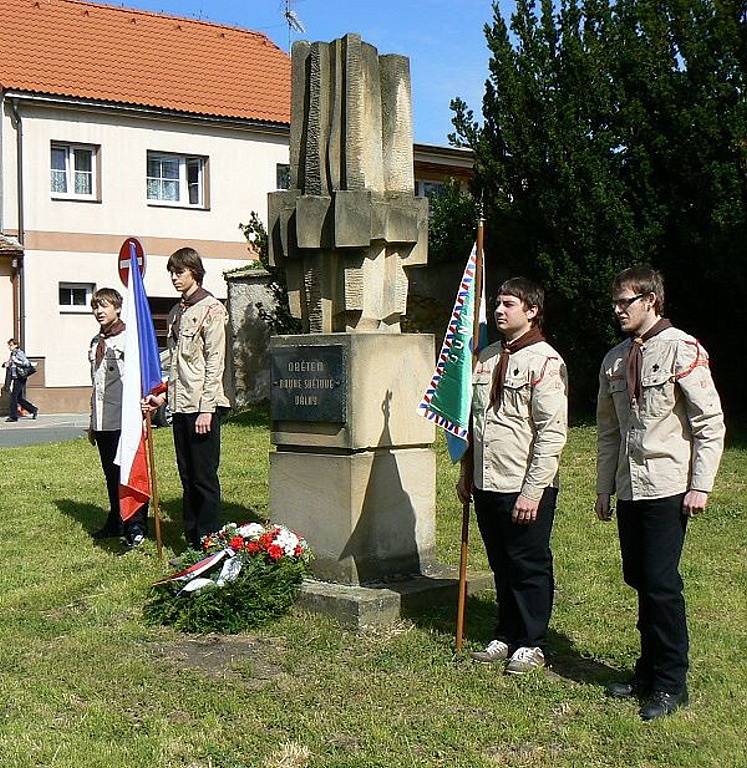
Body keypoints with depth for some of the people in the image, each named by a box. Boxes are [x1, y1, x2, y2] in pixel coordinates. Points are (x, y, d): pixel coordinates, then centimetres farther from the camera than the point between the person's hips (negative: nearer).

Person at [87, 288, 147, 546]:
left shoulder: (128, 338, -5)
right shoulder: (96, 342, 17)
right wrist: (92, 422, 22)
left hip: (124, 420, -7)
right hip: (102, 422, 7)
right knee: (111, 474, 14)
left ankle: (135, 526, 0)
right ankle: (116, 522, 24)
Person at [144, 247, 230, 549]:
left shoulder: (211, 308, -6)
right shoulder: (176, 313, 18)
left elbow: (215, 362, -12)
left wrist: (206, 409, -17)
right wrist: (163, 396, 9)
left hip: (203, 406, -8)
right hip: (180, 406, 8)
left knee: (205, 478, -4)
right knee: (188, 478, 11)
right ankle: (192, 543, 19)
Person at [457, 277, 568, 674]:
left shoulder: (544, 361, -11)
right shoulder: (487, 357, 12)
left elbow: (552, 432, -16)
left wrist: (532, 491, -19)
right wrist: (466, 473, 17)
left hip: (525, 489, -7)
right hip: (486, 485, 7)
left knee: (530, 567, 6)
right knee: (501, 566, 17)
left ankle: (531, 644, 19)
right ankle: (506, 637, 30)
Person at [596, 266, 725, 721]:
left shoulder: (682, 351, -7)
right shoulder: (614, 360, 13)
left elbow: (711, 423, -9)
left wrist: (701, 486, -13)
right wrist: (604, 487, 17)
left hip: (668, 489, -6)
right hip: (629, 490, 7)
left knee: (661, 582, -6)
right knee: (640, 580, 11)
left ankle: (672, 683, 6)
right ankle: (650, 670, 24)